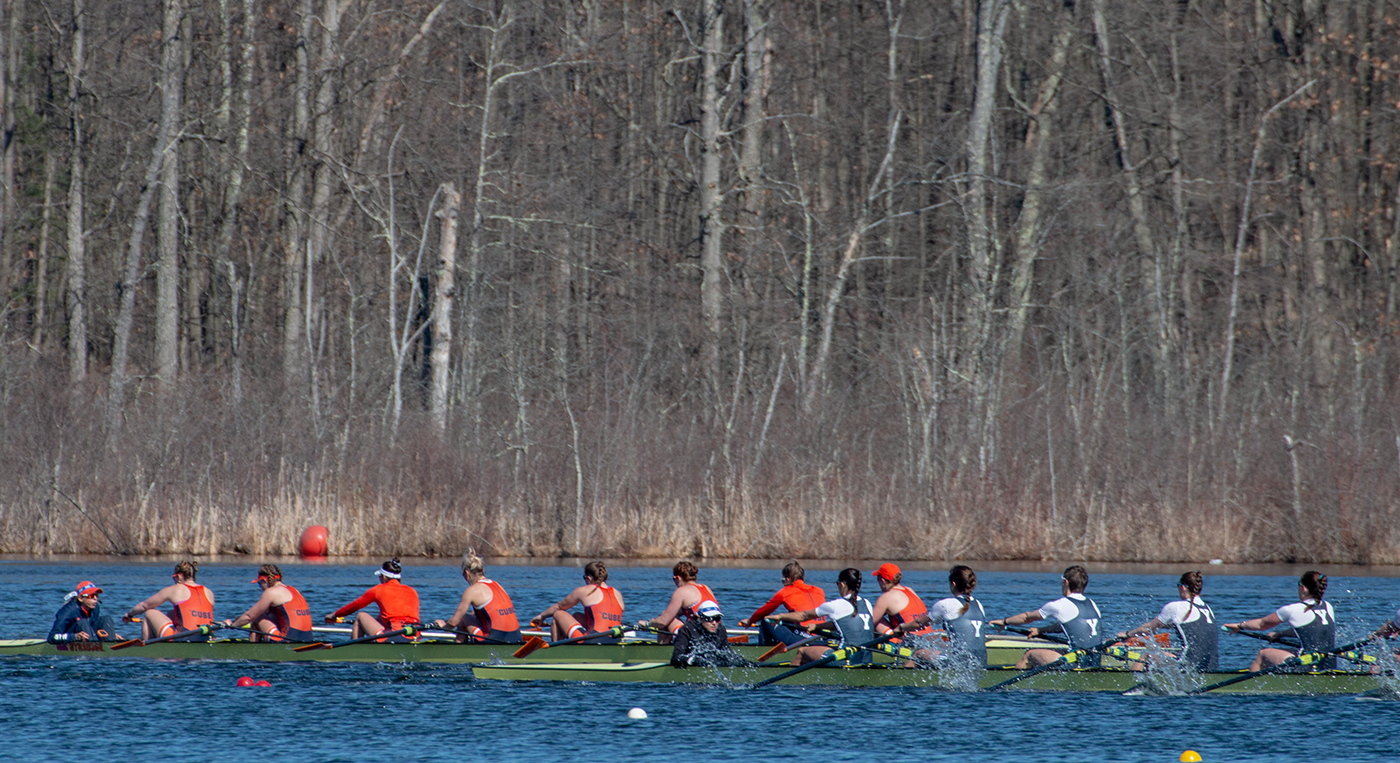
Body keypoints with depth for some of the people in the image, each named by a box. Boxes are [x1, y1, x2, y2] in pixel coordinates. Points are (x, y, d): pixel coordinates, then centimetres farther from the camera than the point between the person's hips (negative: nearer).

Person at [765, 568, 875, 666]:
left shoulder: (836, 606, -7)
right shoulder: (867, 604, 11)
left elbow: (804, 616, 9)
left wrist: (780, 616, 24)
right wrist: (816, 626, 37)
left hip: (846, 660, -8)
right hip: (866, 660, 8)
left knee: (801, 651, 13)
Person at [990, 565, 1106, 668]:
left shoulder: (1059, 605, -7)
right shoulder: (1092, 604, 13)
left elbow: (1028, 617, 11)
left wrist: (1004, 621, 27)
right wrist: (1041, 630, 40)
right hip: (1096, 663, 8)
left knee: (1029, 655, 9)